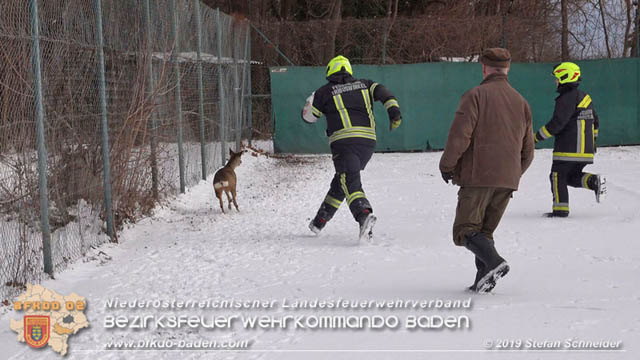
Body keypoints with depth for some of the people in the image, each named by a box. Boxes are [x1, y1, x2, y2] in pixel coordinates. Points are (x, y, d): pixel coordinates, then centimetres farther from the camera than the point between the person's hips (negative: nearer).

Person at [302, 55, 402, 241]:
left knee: (351, 184, -14)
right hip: (368, 141, 5)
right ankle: (320, 221, 30)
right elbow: (381, 91, 0)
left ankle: (364, 215, -42)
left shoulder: (325, 91, 8)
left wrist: (313, 99, 33)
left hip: (343, 141, -5)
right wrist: (394, 110, -10)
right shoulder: (364, 85, 17)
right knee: (341, 180, 20)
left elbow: (308, 116, 15)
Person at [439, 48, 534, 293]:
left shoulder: (475, 96, -5)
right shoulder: (520, 102, 14)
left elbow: (459, 135, -13)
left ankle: (494, 263, -24)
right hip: (507, 180, 6)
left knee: (465, 230, -3)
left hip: (478, 176, -6)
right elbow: (527, 151, 17)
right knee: (485, 231, 14)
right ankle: (484, 280, 2)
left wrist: (447, 166, -1)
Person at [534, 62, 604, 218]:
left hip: (568, 149, -9)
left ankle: (561, 209, -2)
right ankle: (594, 181, -4)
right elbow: (595, 121, 24)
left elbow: (556, 124, -20)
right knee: (572, 177, 18)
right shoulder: (585, 97, 15)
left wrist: (537, 137, -12)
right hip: (585, 150, 9)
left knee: (558, 176, 0)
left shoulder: (566, 99, -14)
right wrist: (593, 140, 36)